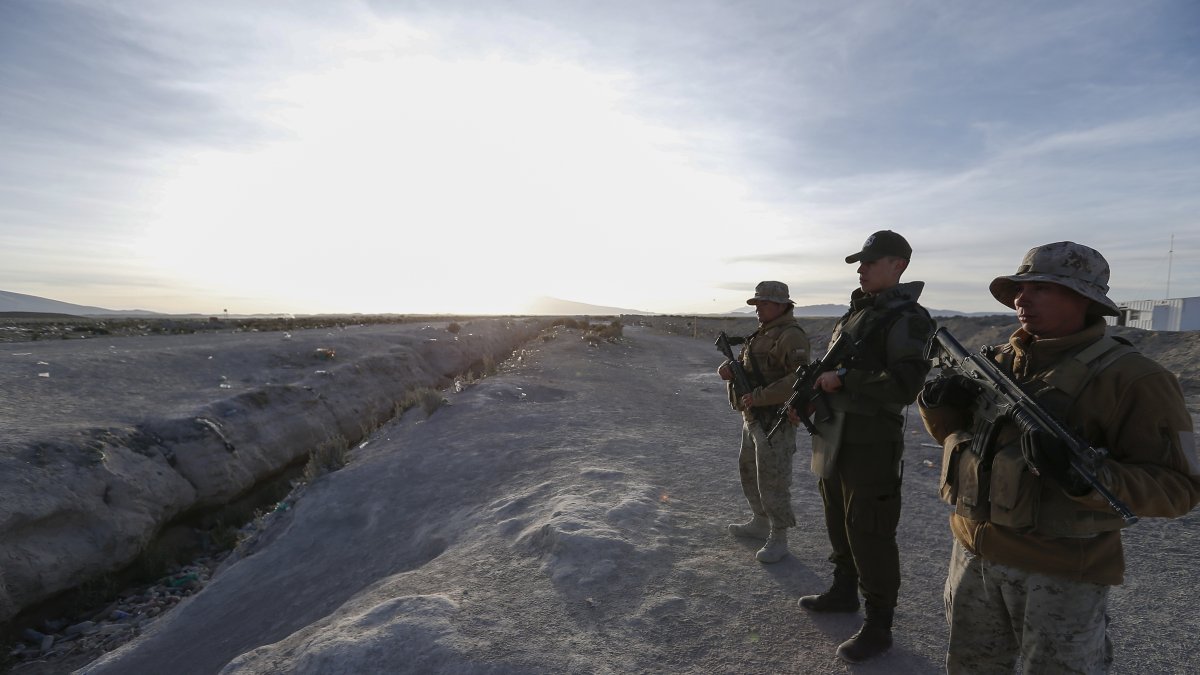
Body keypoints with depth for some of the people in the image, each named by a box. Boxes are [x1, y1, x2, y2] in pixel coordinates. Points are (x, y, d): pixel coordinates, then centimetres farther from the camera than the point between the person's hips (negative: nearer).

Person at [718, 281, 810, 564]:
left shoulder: (791, 336, -17)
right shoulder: (760, 334, 13)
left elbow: (799, 379, -29)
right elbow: (741, 363, 16)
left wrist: (758, 397, -27)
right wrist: (728, 368, -8)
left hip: (775, 422, -10)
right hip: (752, 418, 10)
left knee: (772, 481, -2)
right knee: (748, 470, 20)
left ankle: (778, 539, 13)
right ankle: (759, 523, 37)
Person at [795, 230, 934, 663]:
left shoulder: (906, 318, -13)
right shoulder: (856, 312, 14)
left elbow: (905, 384, -23)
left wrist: (843, 379, -21)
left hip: (871, 444, -9)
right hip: (833, 438, 9)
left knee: (870, 535, 0)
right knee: (839, 524, 21)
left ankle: (878, 626, 16)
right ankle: (844, 592, 41)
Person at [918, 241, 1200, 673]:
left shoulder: (1130, 377, -14)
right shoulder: (1000, 361, 3)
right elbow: (957, 434, 13)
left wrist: (1085, 475, -33)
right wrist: (939, 405, -8)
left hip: (1060, 575, -5)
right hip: (974, 553, 6)